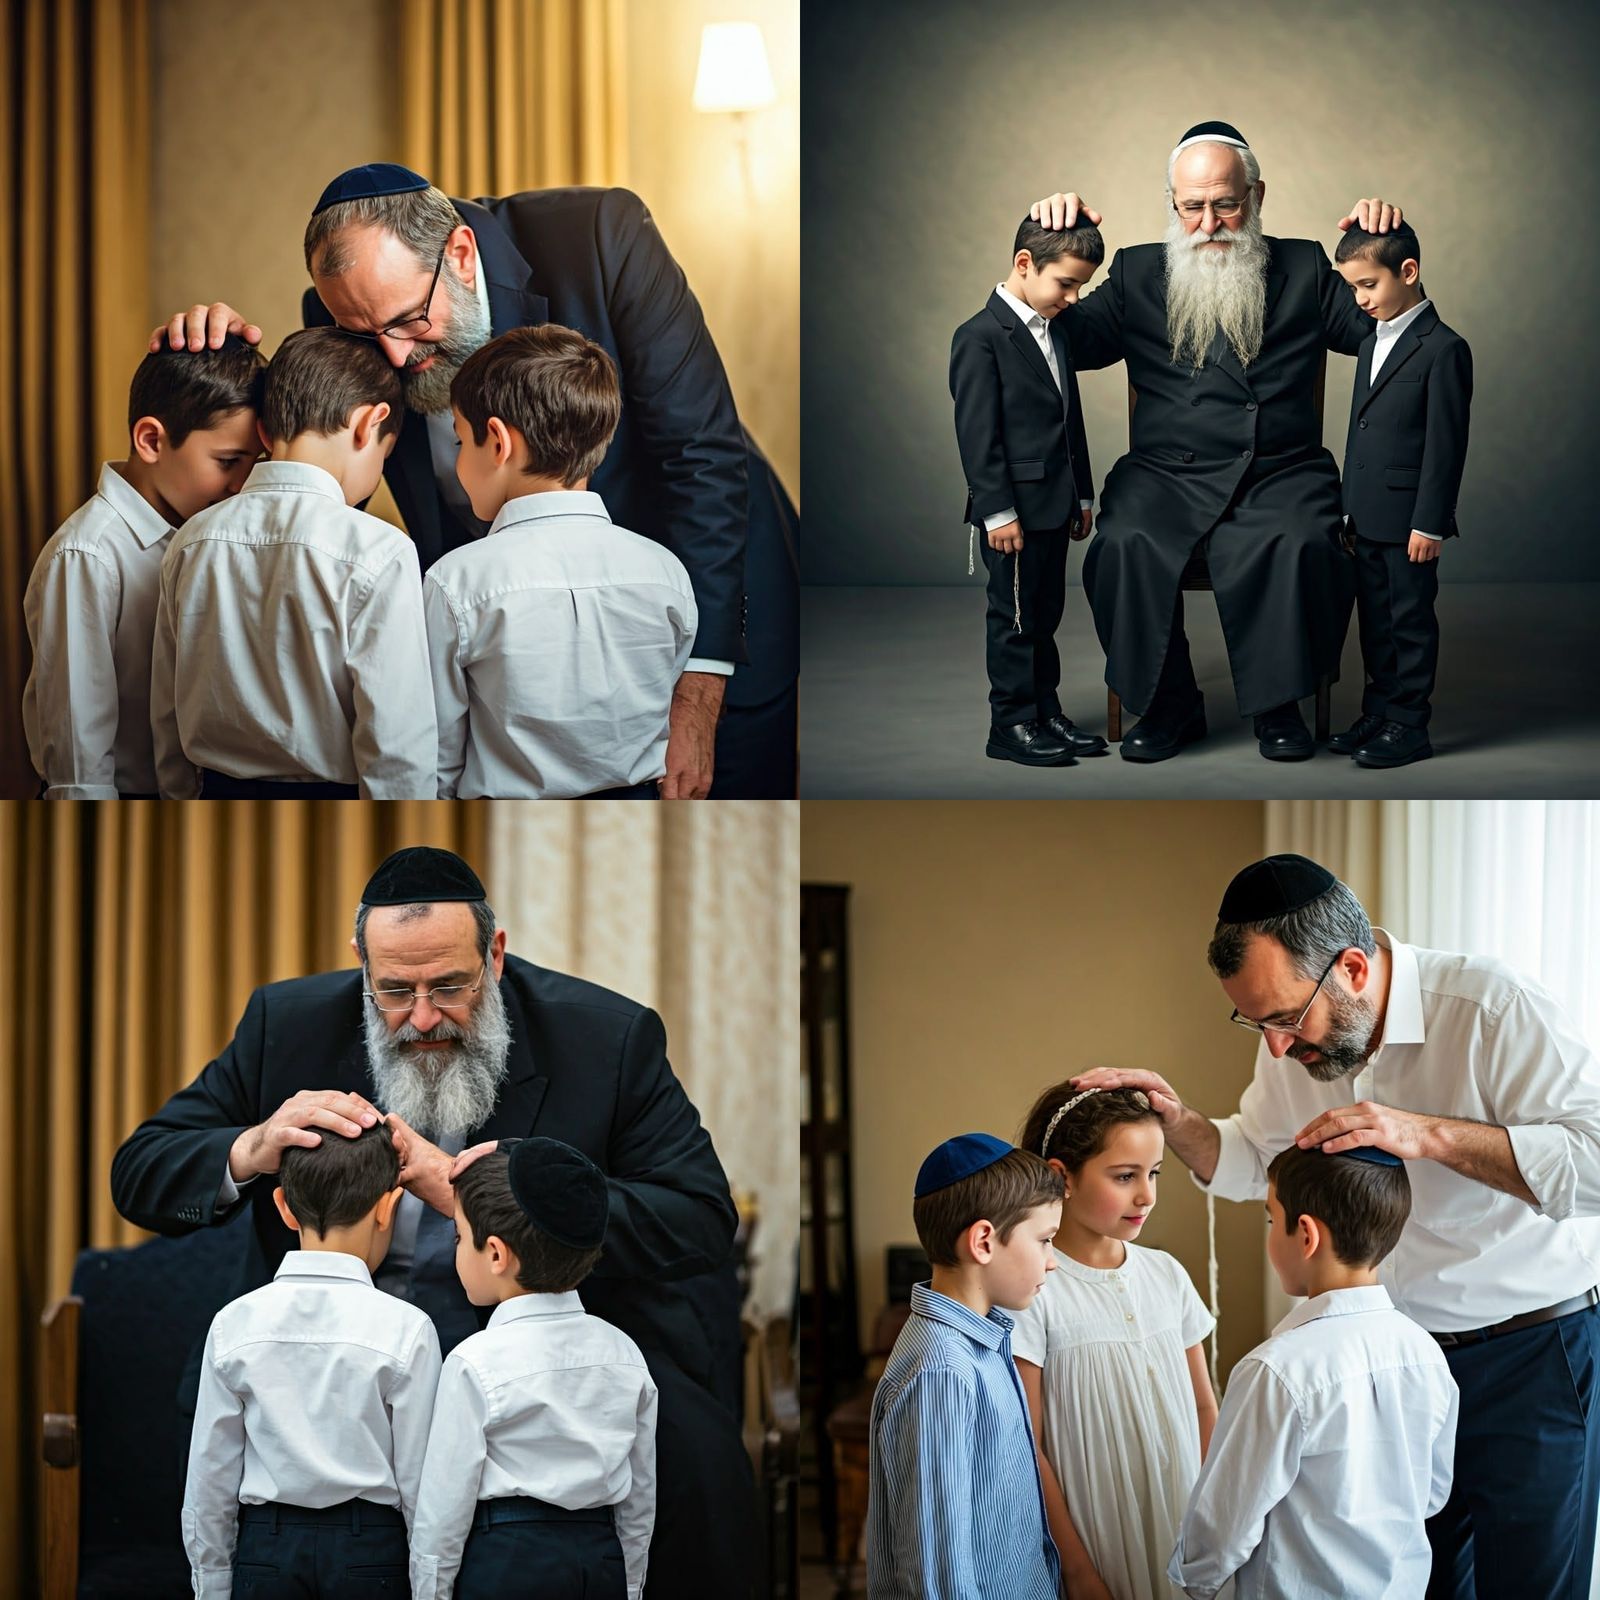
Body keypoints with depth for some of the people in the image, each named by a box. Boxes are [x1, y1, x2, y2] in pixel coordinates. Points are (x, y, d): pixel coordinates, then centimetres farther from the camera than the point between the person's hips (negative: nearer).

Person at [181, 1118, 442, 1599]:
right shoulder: (405, 1329, -10)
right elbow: (420, 1484, -6)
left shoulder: (235, 1324, -3)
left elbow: (209, 1476, 3)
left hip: (265, 1547, 2)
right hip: (371, 1552, -2)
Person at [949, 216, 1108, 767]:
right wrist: (997, 510, -18)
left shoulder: (1055, 333, 13)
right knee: (1014, 618, -1)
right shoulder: (981, 337, -13)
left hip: (1054, 506, 8)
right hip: (1014, 508, -8)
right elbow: (976, 433, -16)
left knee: (1045, 616, 13)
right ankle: (1011, 726, 6)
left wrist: (1082, 495, 18)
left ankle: (1046, 715, 21)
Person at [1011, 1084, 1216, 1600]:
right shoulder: (1037, 1291, -12)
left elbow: (1203, 1407, 12)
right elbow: (1028, 1448, -11)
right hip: (1094, 1543, -5)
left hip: (1179, 1533, 5)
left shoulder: (1165, 1274, 4)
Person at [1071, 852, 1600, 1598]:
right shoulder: (1300, 1036, 1)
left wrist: (1428, 1135, -34)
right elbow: (1247, 1161, 18)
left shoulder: (1491, 1006, -22)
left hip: (1530, 1359, -6)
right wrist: (1175, 1119, -3)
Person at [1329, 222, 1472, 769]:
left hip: (1408, 521, -8)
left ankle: (1408, 725, 5)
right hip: (1368, 518, 8)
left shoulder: (1443, 349, -12)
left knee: (1410, 622, 0)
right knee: (1375, 621, 13)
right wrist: (1349, 510, 16)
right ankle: (1377, 714, 21)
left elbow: (1445, 445, -14)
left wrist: (1430, 523, -16)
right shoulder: (1371, 345, 15)